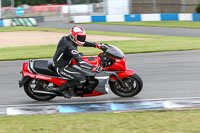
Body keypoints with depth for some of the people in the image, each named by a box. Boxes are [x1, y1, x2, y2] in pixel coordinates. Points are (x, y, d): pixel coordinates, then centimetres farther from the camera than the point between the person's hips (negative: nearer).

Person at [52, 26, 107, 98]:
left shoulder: (67, 39, 2)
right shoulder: (70, 47, -27)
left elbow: (84, 43, 14)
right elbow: (79, 62, -33)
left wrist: (97, 45, 6)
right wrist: (93, 68, -39)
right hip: (61, 68, -10)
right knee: (81, 79, -21)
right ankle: (61, 89, -6)